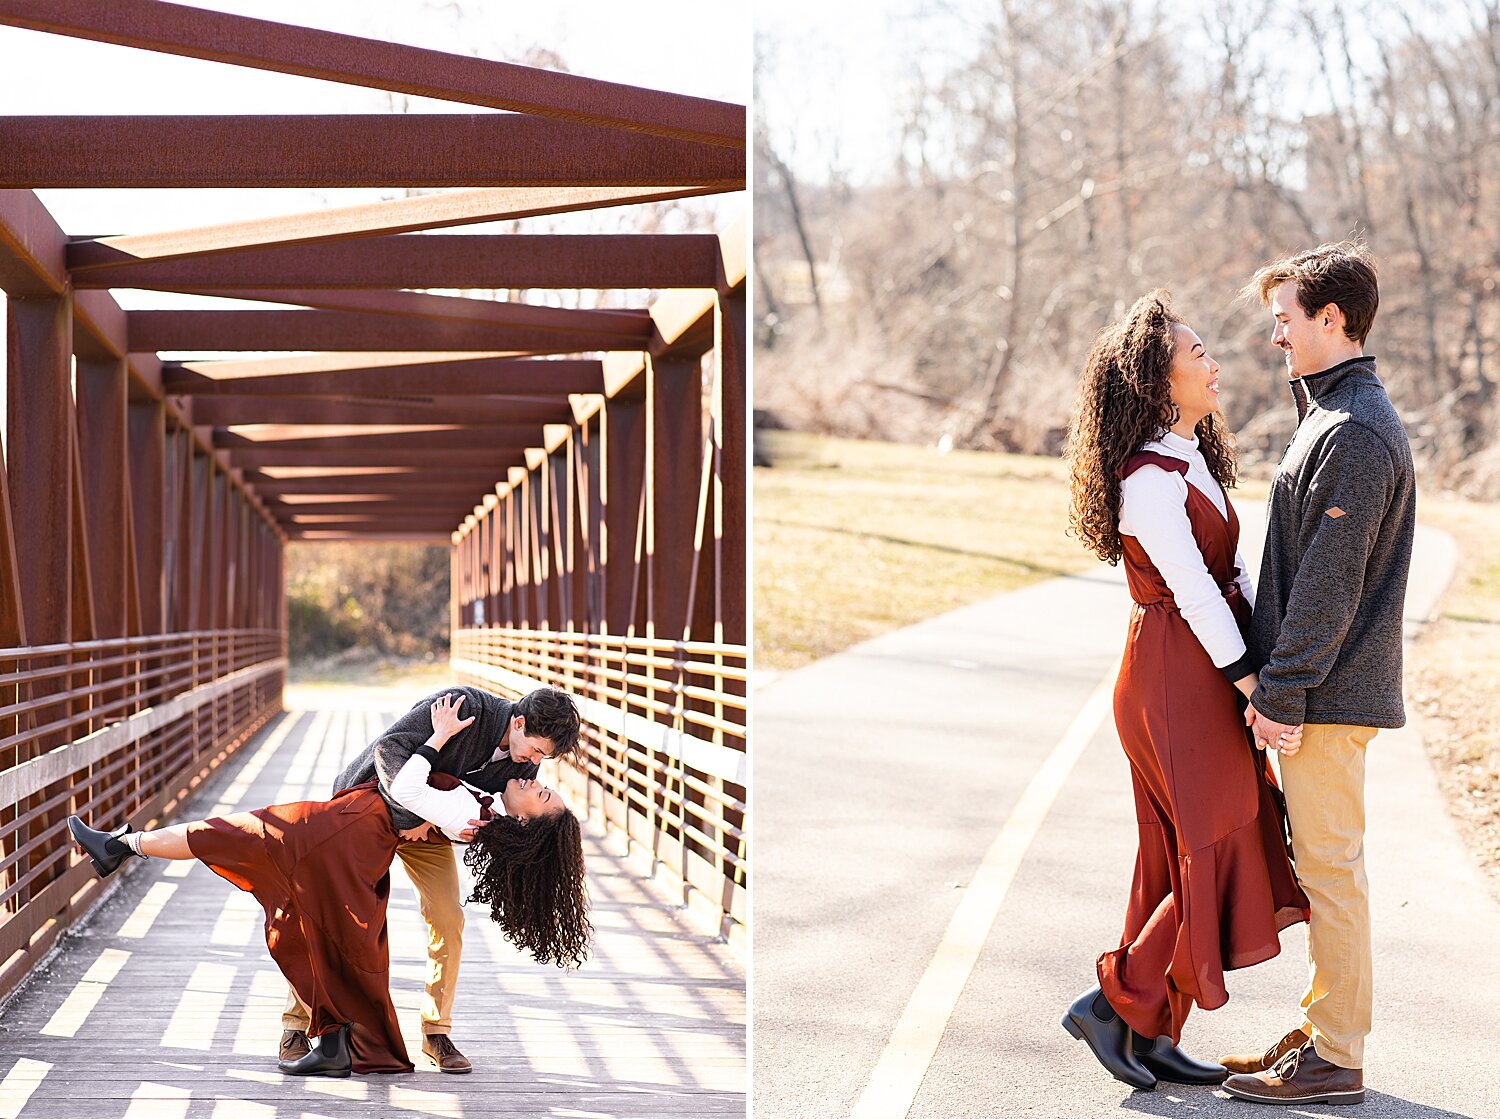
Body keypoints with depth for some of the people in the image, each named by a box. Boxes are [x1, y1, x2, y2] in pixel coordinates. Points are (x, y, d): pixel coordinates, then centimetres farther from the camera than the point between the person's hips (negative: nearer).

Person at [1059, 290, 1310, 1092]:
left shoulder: (1193, 462, 14)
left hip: (1208, 677, 10)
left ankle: (1153, 1036, 16)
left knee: (1179, 860, 11)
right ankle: (1115, 1003, 2)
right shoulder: (1149, 478, -17)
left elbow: (1235, 571, 11)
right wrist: (1255, 689, -18)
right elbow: (1194, 596, -19)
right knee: (1219, 856, -5)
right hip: (1179, 682, -10)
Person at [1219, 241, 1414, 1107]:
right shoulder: (1337, 413, 15)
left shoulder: (1355, 434, -18)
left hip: (1329, 693, -10)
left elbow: (1328, 583, -21)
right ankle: (1322, 1030, 24)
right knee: (1322, 866, 15)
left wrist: (1283, 692, -19)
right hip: (1327, 687, 10)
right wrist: (1279, 680, 18)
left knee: (1330, 870, -4)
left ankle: (1335, 1060, 2)